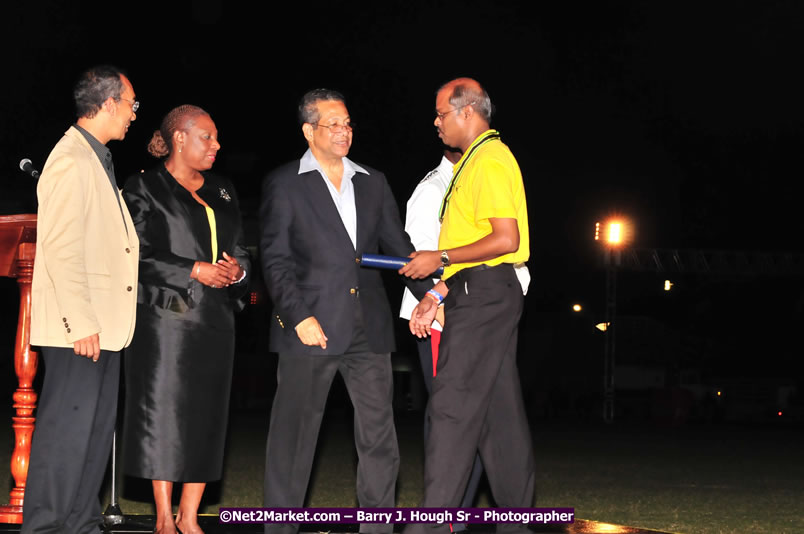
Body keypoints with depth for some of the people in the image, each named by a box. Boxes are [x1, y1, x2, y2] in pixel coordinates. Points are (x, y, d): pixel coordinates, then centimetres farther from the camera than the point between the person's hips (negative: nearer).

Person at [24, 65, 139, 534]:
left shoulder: (97, 160, 18)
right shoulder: (71, 160, -14)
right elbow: (60, 247, -20)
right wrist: (82, 323, -22)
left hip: (100, 323, 10)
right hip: (78, 326, -10)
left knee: (97, 428, 13)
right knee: (66, 430, -6)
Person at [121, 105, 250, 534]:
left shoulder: (222, 192, 18)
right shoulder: (145, 188, 0)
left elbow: (240, 249, 19)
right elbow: (139, 255, -8)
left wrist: (237, 269, -3)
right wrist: (194, 270, -14)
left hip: (215, 319, 6)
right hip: (166, 317, -6)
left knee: (206, 418, 3)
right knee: (164, 415, -5)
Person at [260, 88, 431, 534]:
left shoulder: (373, 183, 16)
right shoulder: (284, 184, 3)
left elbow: (398, 246, 16)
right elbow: (275, 259, -3)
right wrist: (298, 316, -13)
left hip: (368, 329, 4)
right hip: (311, 326, -4)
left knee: (379, 437, 4)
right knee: (294, 434, 2)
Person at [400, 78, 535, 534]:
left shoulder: (489, 162, -12)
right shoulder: (480, 159, 20)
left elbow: (506, 240, -21)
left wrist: (440, 259, -15)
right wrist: (439, 294, 16)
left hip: (483, 295, -11)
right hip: (485, 295, 11)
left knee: (452, 407, -12)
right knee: (501, 411, 10)